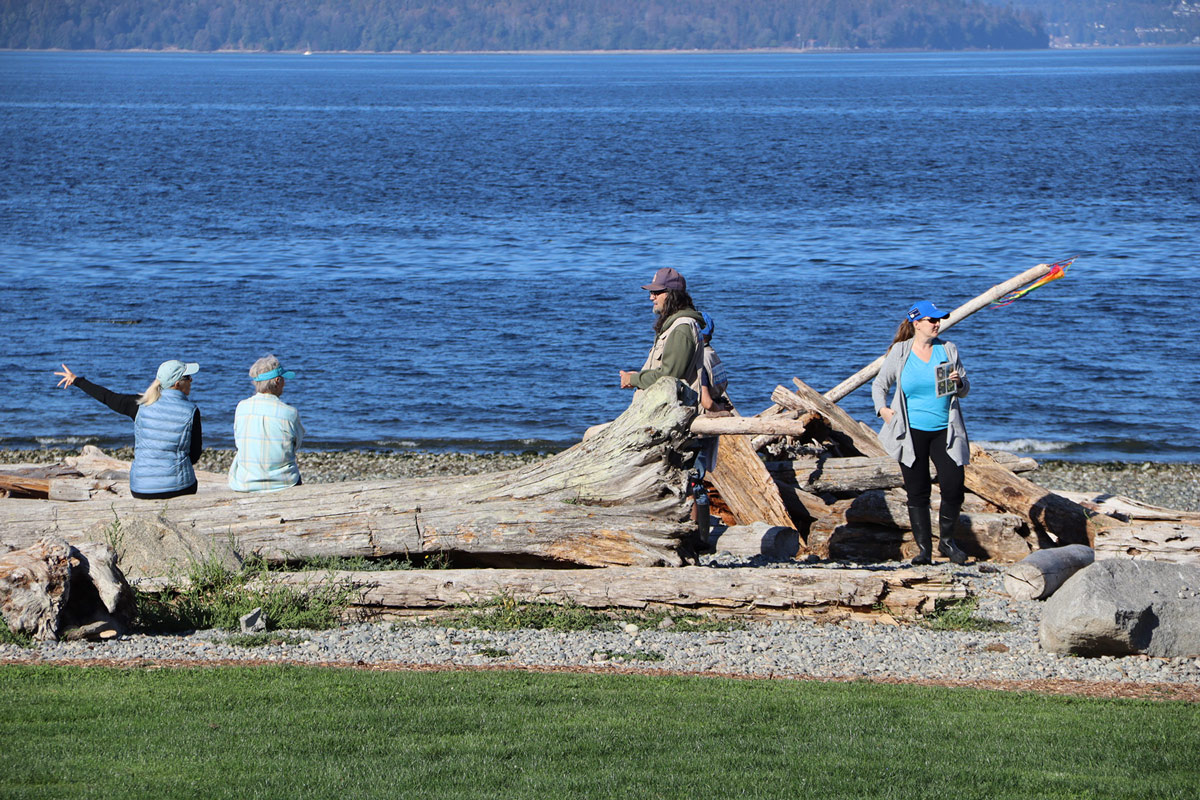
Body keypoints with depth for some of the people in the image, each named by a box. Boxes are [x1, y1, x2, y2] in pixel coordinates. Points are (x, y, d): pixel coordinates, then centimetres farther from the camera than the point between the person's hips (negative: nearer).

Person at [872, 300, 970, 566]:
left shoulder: (948, 349, 5)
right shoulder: (900, 352, 2)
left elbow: (965, 389, 12)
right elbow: (879, 384, 12)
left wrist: (959, 383, -11)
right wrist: (882, 408, -4)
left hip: (944, 431, 1)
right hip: (912, 433, -1)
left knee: (954, 488, -7)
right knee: (917, 493, 0)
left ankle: (946, 540, 15)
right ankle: (924, 549, 9)